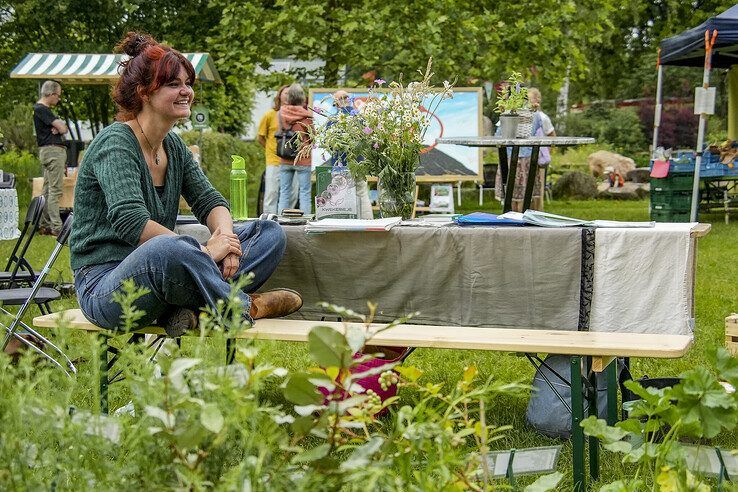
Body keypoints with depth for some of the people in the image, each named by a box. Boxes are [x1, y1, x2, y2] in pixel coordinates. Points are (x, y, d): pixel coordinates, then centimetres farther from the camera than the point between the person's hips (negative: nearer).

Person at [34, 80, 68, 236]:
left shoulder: (44, 109, 20)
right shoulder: (41, 109, -12)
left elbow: (63, 129, 20)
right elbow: (62, 129, -15)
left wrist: (59, 127, 1)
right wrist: (61, 126, 4)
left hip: (53, 151, 11)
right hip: (52, 150, -11)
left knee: (47, 190, 12)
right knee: (55, 190, -11)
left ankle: (44, 225, 16)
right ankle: (56, 227, -13)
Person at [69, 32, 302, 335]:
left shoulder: (174, 147, 13)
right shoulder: (114, 144, -14)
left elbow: (209, 201, 10)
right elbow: (130, 221, -27)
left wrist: (225, 237, -13)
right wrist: (200, 251, -26)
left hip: (160, 271, 9)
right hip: (103, 285, -9)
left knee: (270, 233, -1)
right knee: (163, 250, -44)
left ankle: (191, 306, -23)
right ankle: (244, 307, -19)